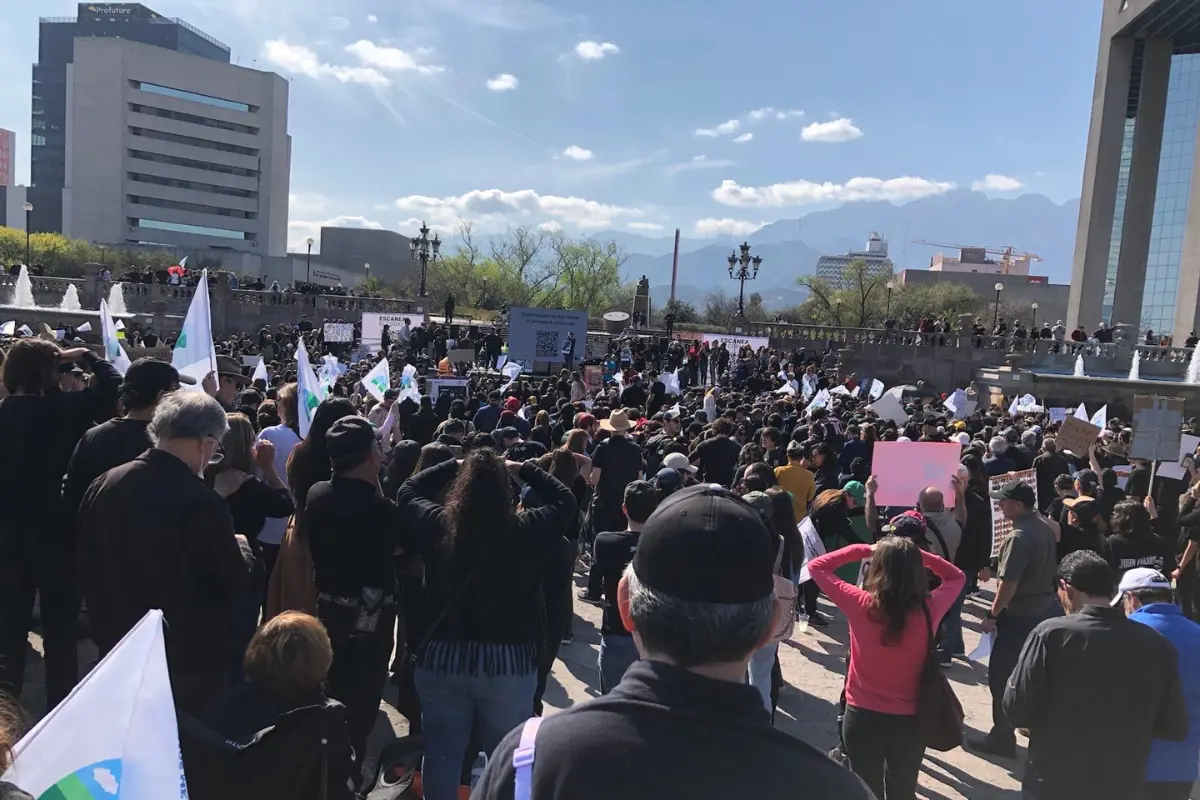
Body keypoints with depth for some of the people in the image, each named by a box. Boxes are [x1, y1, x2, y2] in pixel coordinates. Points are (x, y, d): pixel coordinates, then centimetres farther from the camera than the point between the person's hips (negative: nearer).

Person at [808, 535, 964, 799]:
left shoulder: (861, 605, -21)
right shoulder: (929, 609, -15)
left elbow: (816, 566, -8)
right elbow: (957, 577, 6)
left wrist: (863, 549, -6)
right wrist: (918, 555, -3)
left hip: (863, 718, -2)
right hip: (911, 721, 2)